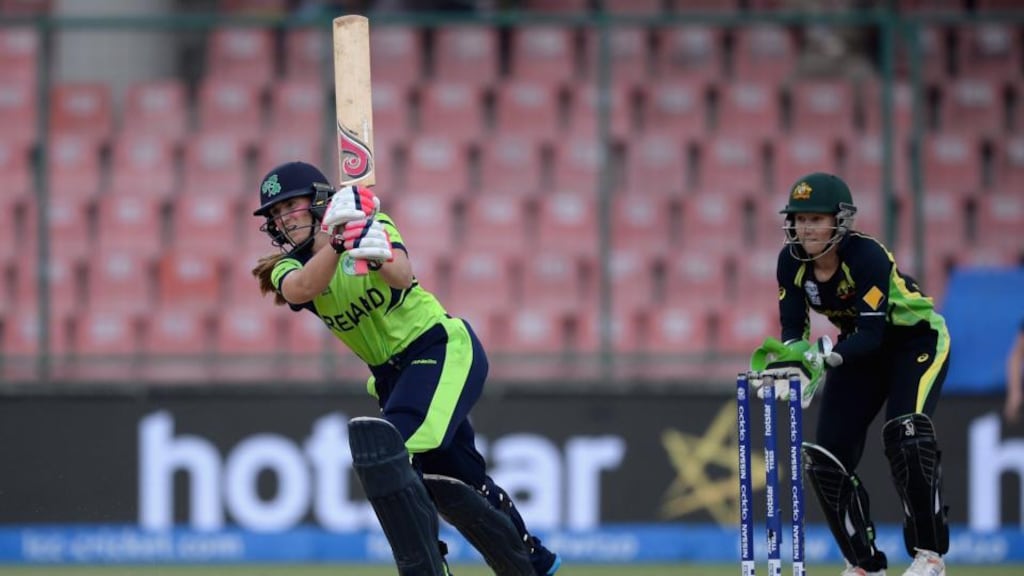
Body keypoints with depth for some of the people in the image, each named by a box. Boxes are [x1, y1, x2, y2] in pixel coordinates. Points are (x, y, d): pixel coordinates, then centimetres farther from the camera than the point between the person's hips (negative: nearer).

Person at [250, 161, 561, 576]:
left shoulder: (372, 226, -10)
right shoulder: (290, 267, -1)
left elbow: (403, 276, -31)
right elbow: (301, 289, -27)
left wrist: (379, 259, -55)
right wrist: (337, 241, -45)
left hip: (445, 349, -7)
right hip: (393, 374, 7)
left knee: (384, 452, -28)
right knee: (444, 484, 17)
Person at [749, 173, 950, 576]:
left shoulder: (866, 255, -30)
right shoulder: (792, 262, -13)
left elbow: (873, 332, -35)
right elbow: (792, 330, -12)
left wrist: (828, 356, -51)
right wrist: (788, 360, -34)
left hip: (918, 340, -6)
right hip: (863, 350, 6)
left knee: (905, 435, -29)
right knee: (826, 457, -4)